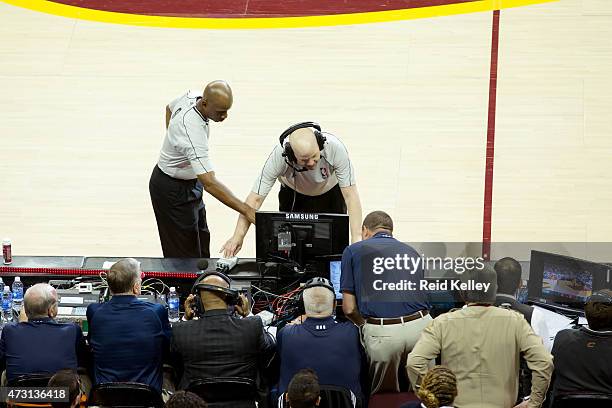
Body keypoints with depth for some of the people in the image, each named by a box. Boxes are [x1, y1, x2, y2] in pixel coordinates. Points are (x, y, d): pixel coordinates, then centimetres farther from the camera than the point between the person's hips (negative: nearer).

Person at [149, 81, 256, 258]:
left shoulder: (191, 96, -12)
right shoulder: (192, 131, -39)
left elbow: (169, 108, 15)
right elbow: (209, 183, -43)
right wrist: (246, 211, -44)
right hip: (173, 191, -9)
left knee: (201, 241, 18)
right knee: (185, 256, -2)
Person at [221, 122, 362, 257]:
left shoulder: (335, 147, -38)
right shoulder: (279, 156, -36)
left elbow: (350, 194, -32)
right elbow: (255, 198, -31)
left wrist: (356, 238, -40)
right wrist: (238, 236, -40)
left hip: (330, 192, 0)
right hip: (293, 194, 0)